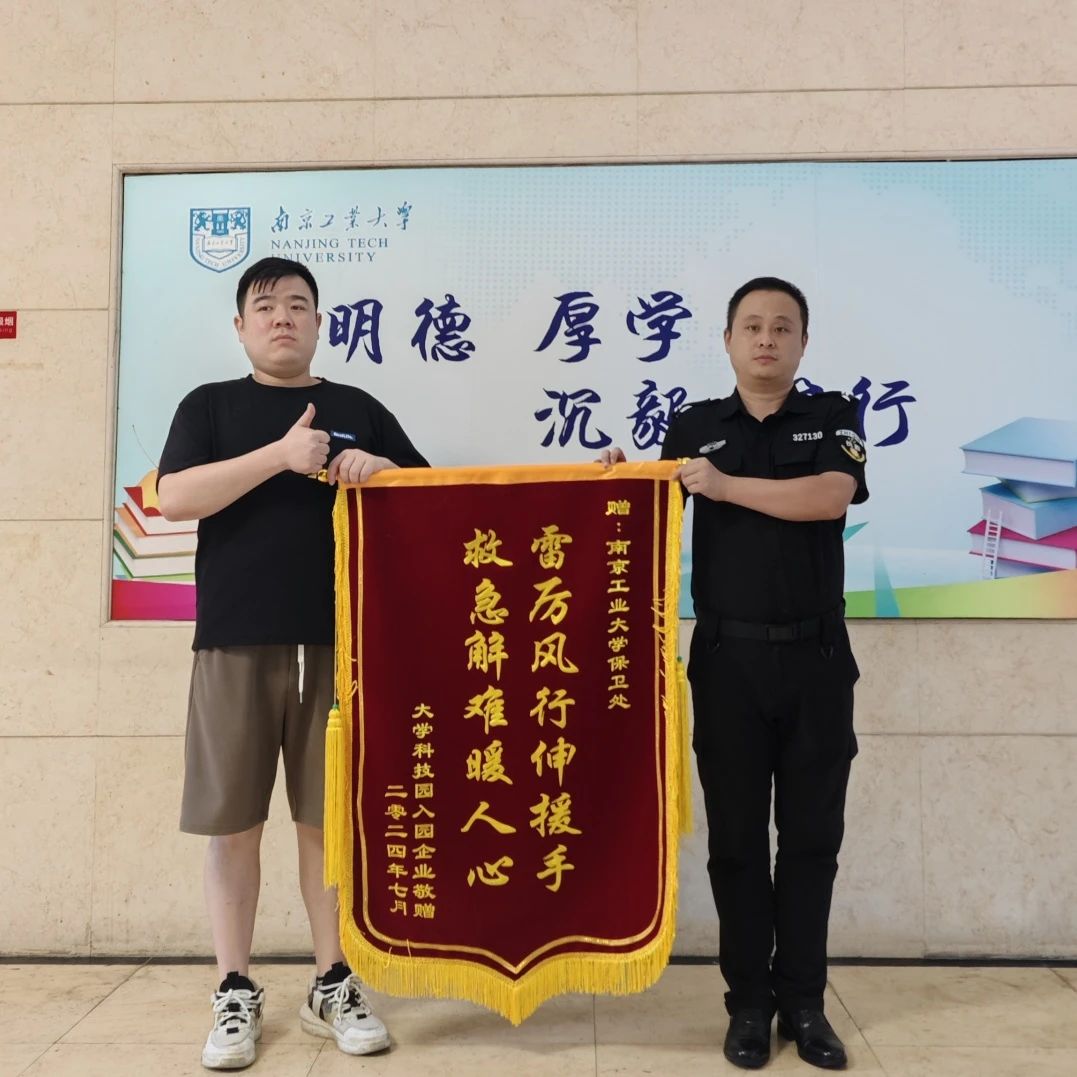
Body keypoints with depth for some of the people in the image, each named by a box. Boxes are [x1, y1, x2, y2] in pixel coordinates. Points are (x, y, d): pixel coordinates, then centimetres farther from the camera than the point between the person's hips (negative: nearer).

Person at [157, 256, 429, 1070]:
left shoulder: (359, 409, 12)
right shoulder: (211, 406, 9)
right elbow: (173, 498, -7)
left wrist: (382, 470, -10)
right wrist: (280, 455, -15)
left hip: (336, 642, 1)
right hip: (235, 643, 0)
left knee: (330, 819, 7)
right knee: (232, 822, 5)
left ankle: (333, 986, 22)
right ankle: (236, 993, 21)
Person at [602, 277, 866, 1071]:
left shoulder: (832, 416, 5)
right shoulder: (694, 427, 7)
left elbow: (831, 497, -14)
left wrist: (726, 486, -17)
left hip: (817, 657, 0)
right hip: (728, 656, 0)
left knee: (813, 834, 8)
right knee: (736, 836, 7)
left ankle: (804, 998, 23)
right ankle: (750, 999, 21)